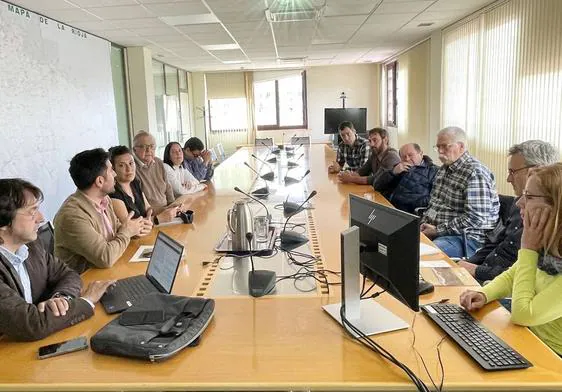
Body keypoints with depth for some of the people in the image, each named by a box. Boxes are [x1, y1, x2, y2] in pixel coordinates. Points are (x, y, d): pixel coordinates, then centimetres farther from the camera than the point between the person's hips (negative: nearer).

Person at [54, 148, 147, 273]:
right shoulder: (72, 215, -23)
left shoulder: (103, 199, 2)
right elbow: (106, 258, -25)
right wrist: (126, 232, -10)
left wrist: (134, 229, -2)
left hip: (110, 269, 7)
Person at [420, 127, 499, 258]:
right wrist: (423, 223, 5)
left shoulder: (475, 173, -15)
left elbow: (475, 218, -22)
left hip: (466, 238, -9)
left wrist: (438, 231, -19)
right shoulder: (444, 168, 15)